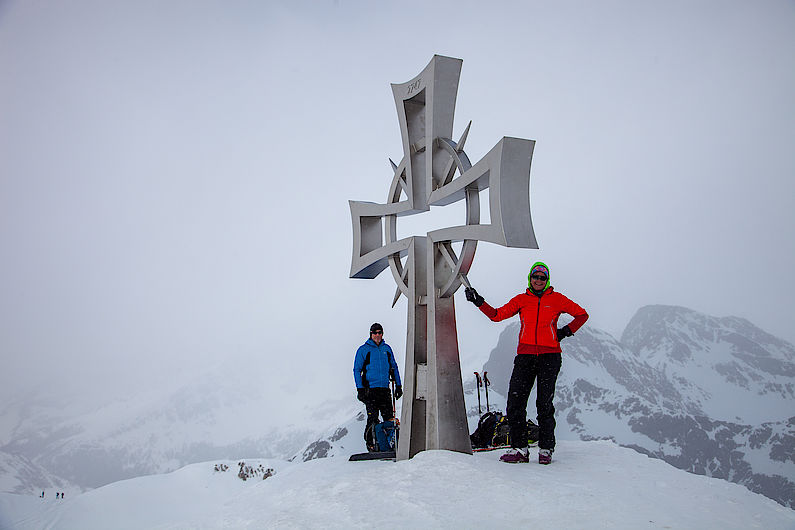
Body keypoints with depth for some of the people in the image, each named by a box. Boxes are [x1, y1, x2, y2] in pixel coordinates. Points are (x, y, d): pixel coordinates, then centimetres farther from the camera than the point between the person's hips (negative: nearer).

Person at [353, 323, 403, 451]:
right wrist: (360, 389, -8)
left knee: (389, 418, 1)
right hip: (370, 389, -4)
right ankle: (370, 443, 5)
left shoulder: (387, 349, 14)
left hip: (385, 388, 4)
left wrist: (398, 385, 14)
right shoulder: (363, 350, 2)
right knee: (373, 418, -8)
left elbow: (394, 367, 20)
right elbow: (357, 370, 1)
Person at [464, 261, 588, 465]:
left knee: (545, 403, -5)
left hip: (549, 356, -2)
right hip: (525, 355, 2)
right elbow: (498, 315, 8)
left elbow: (582, 314, 16)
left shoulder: (556, 299, 8)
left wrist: (566, 331, 6)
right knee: (515, 401, -7)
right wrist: (479, 302, -2)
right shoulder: (521, 299, 13)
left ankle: (546, 449, 8)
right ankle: (519, 448, 0)